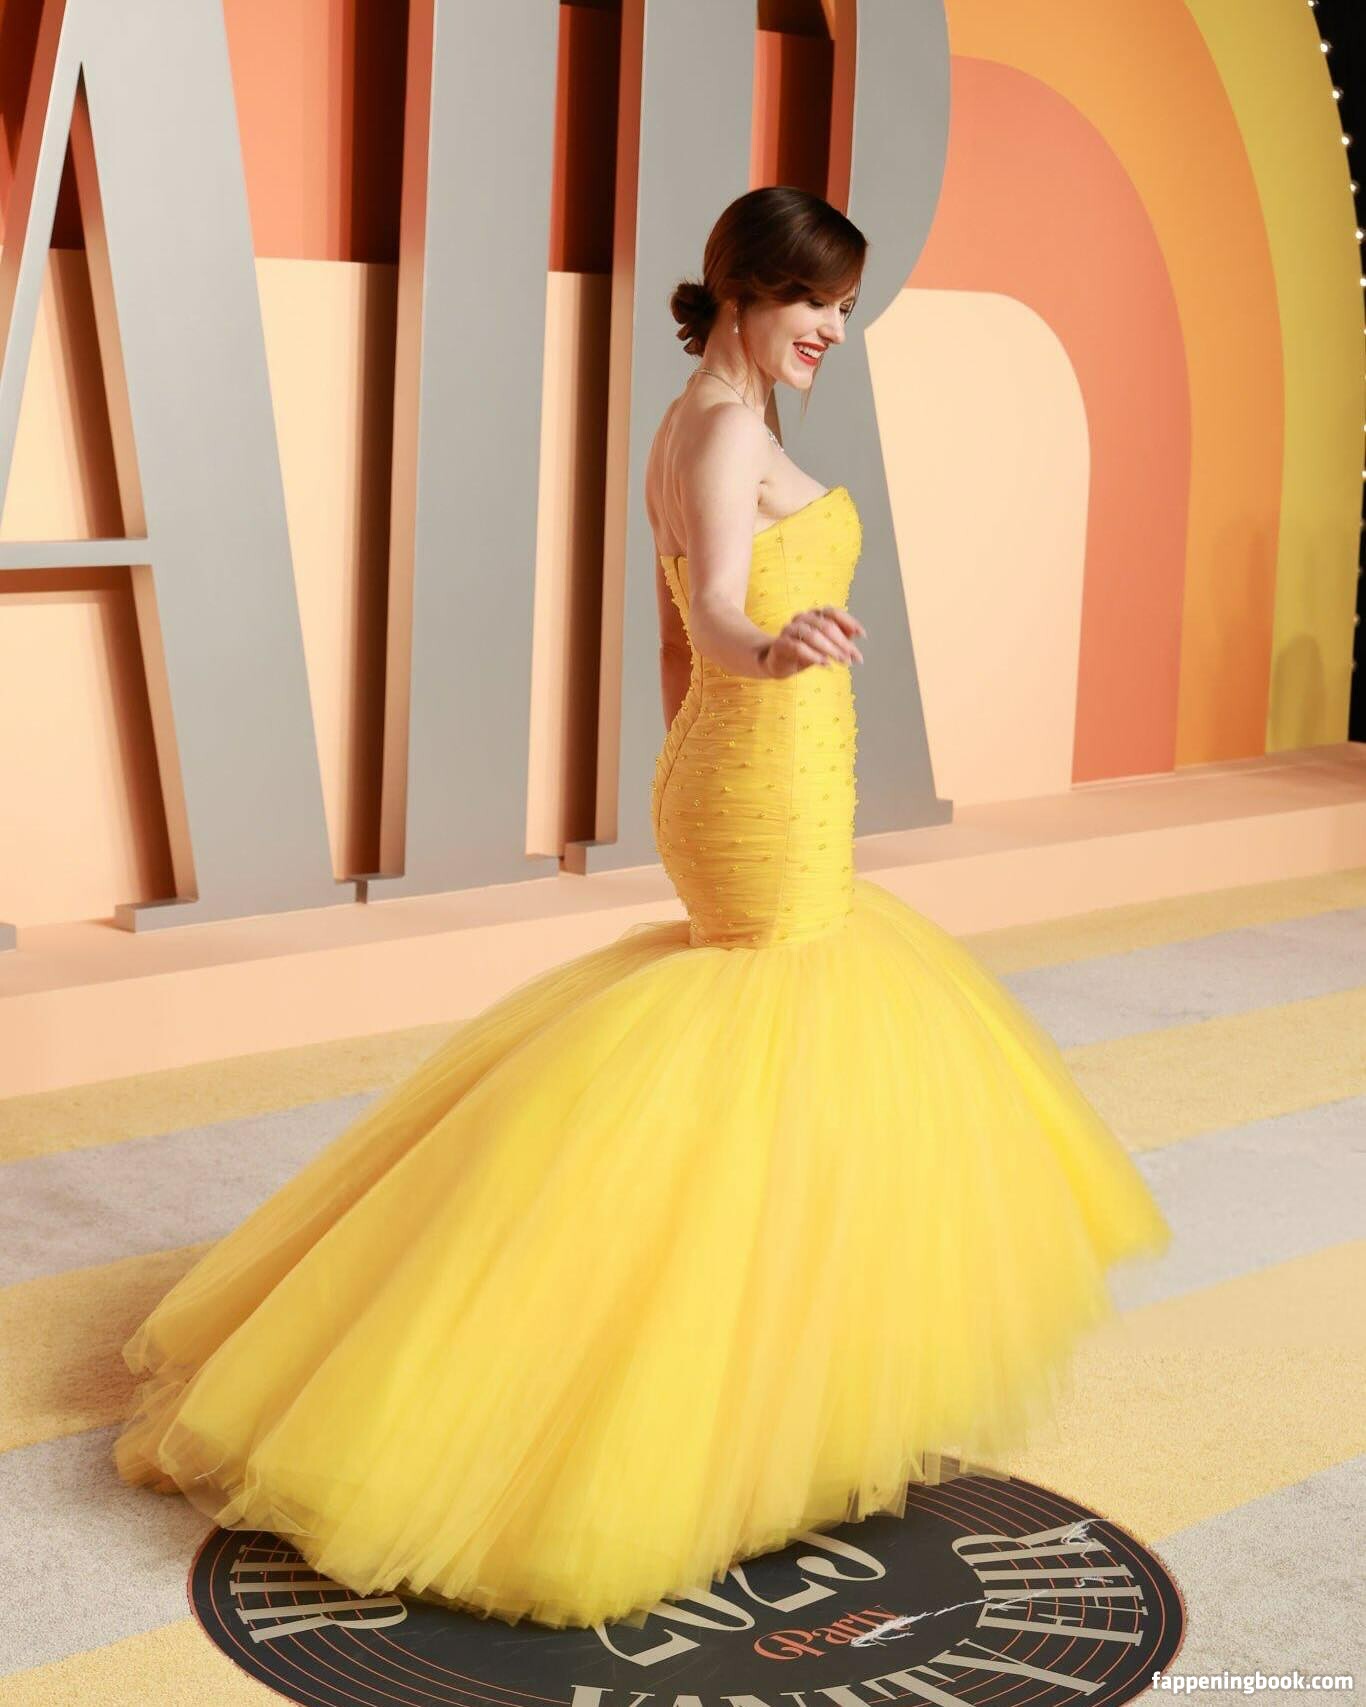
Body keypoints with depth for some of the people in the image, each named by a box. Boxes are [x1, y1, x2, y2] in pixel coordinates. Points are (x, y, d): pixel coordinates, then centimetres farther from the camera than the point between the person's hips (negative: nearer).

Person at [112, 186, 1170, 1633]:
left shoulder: (684, 429, 12)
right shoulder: (730, 431, -17)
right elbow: (714, 618, -34)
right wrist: (780, 651, -57)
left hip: (712, 794, 10)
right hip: (772, 814, -10)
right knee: (805, 1082, 1)